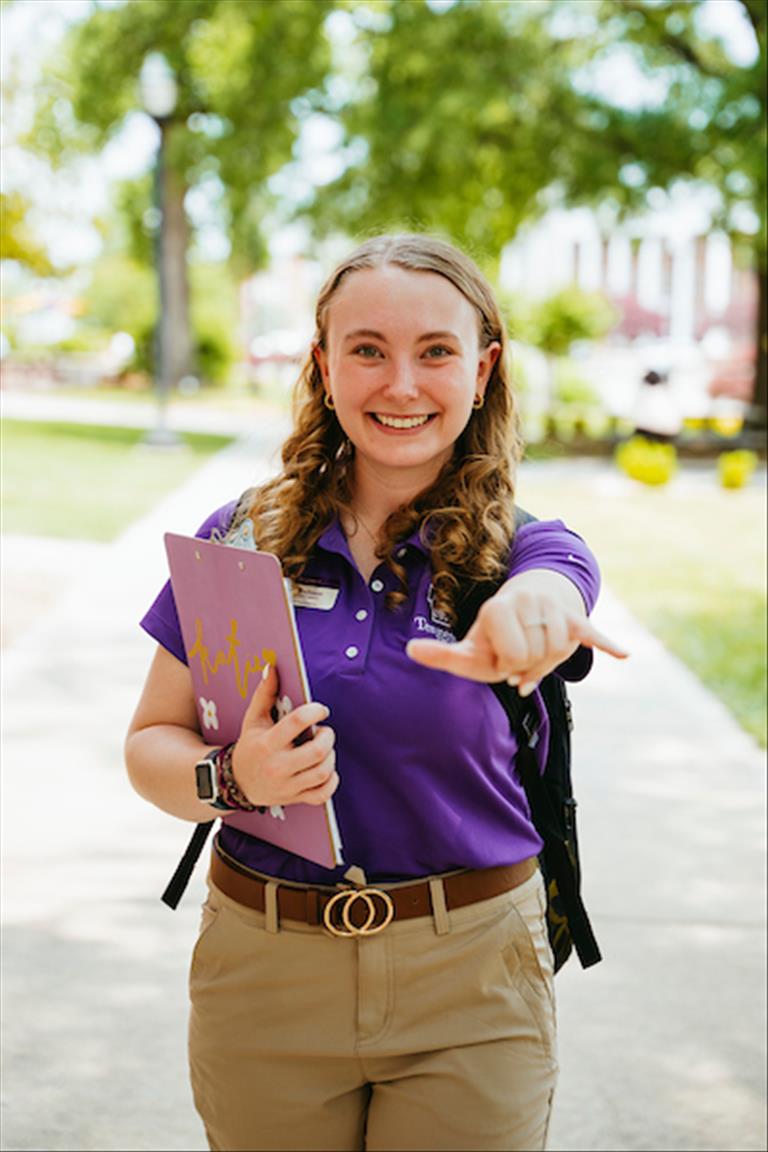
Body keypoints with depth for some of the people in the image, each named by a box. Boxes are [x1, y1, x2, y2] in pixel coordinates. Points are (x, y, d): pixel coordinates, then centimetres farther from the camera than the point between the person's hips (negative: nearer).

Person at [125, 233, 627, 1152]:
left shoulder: (524, 548, -4)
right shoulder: (242, 541, -1)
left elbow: (550, 586, -29)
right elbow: (151, 743, 2)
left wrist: (530, 613, -54)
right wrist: (231, 780, -21)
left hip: (470, 981, -1)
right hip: (264, 973, 1)